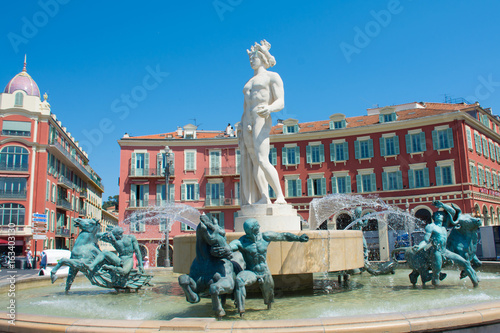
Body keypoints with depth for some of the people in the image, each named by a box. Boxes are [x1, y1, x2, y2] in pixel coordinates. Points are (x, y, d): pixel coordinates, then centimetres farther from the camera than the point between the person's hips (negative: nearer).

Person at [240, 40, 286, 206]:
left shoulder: (272, 76, 7)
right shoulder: (249, 83, 28)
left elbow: (281, 103, -6)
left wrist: (269, 109, -28)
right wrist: (241, 126, 14)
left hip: (262, 121, -7)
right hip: (248, 124, 7)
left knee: (262, 160, -22)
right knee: (253, 162, -6)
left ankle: (280, 195, -19)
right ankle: (264, 198, -10)